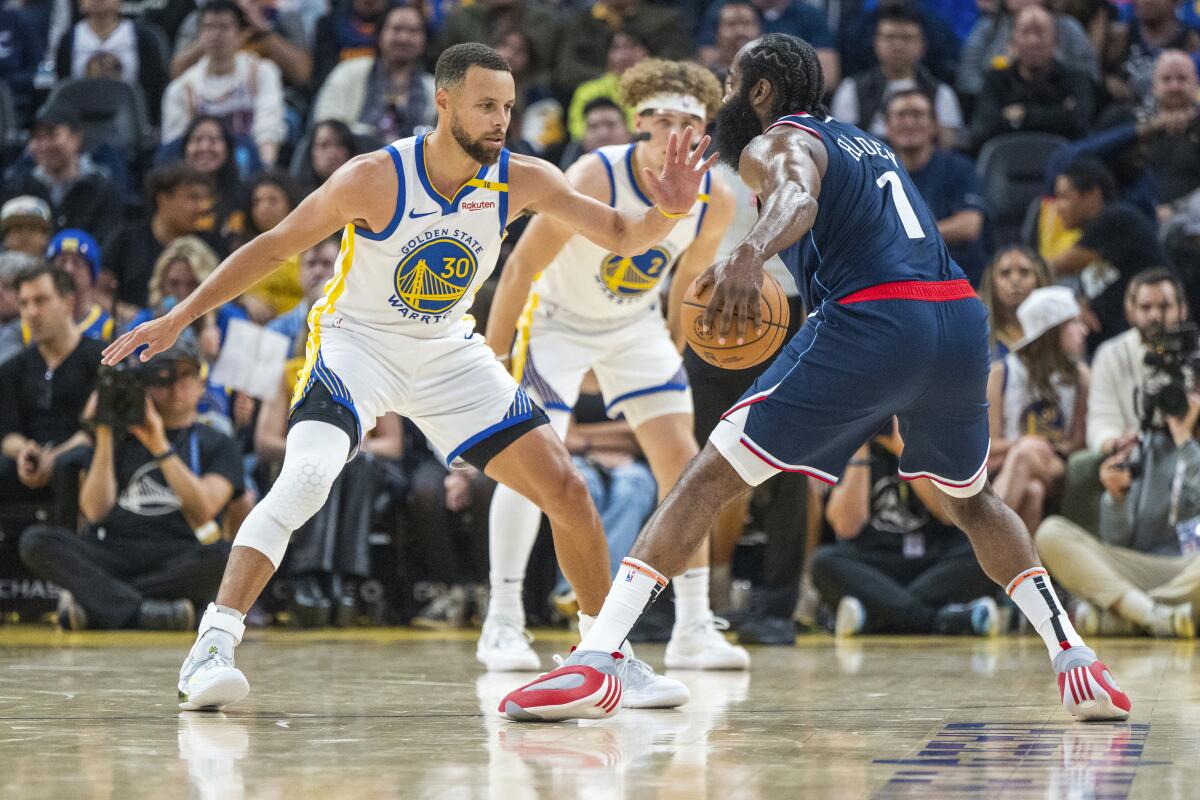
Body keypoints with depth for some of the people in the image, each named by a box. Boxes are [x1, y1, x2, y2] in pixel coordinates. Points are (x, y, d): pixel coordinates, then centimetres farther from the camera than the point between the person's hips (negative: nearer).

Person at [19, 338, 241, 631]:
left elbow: (203, 511, -5)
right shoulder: (121, 436, 19)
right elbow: (95, 511, 4)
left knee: (219, 554, -36)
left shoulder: (217, 445, 15)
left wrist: (160, 447, -10)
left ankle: (94, 603, -29)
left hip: (176, 564, -2)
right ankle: (140, 611, -38)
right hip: (114, 556, 2)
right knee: (35, 541, -24)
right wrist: (105, 437, -2)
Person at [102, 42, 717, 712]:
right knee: (305, 479, -30)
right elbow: (274, 247, -13)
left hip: (448, 353, 4)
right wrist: (179, 318, -14)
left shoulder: (521, 180, -13)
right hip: (357, 342, -4)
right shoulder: (376, 178, -23)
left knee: (565, 488, -2)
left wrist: (668, 213, -31)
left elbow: (622, 236, -8)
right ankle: (211, 649, -29)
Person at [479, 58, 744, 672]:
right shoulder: (592, 180, -31)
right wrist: (490, 361, -19)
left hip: (636, 325, 5)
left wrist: (675, 341, 11)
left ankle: (693, 628, 2)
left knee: (682, 460, -4)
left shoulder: (715, 202, -16)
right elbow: (520, 267, -23)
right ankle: (502, 626, -10)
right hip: (558, 317, -5)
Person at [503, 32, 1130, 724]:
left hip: (872, 323, -6)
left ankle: (594, 664, -12)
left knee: (711, 478, -1)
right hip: (961, 315, 6)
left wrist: (750, 254, -38)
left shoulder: (774, 143, 8)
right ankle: (1078, 662, 19)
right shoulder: (870, 145, 32)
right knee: (971, 499, 31)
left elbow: (797, 197, -17)